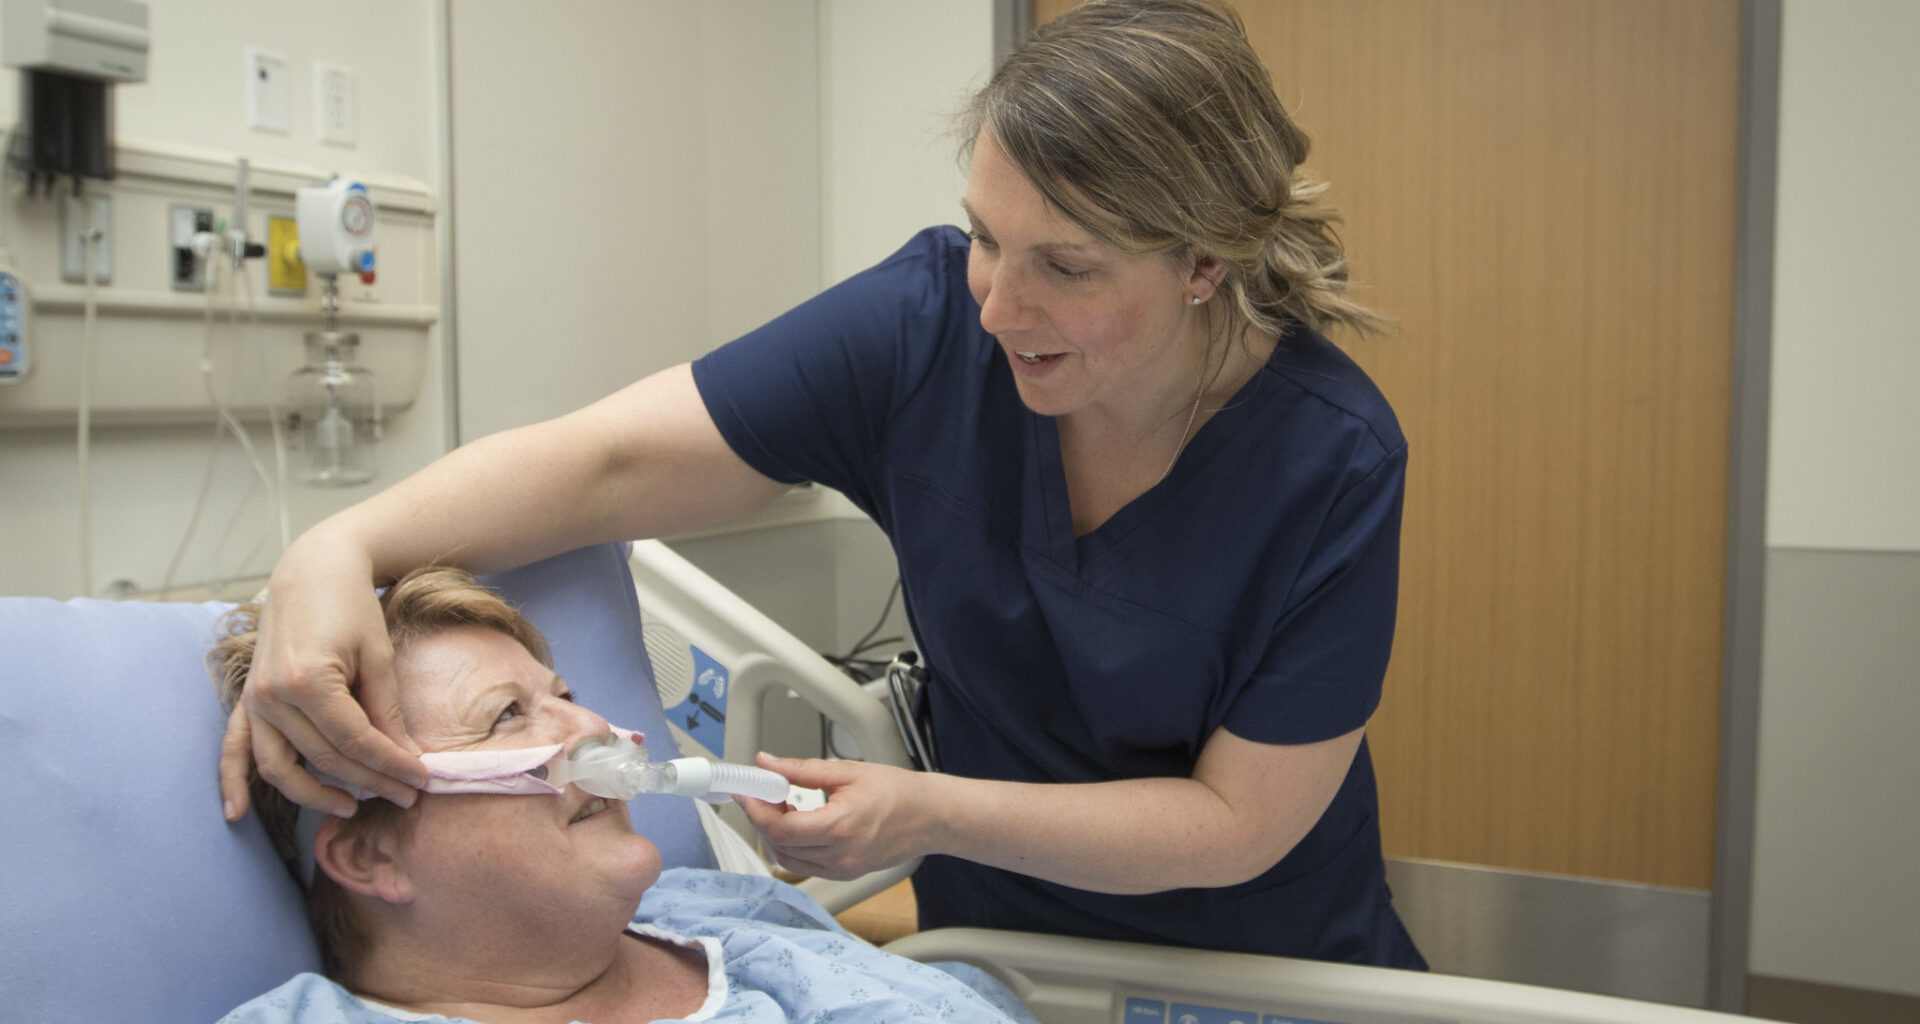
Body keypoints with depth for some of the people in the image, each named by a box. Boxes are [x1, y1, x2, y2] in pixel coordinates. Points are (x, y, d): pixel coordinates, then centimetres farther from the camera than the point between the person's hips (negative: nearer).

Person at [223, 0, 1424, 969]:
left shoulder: (1335, 458, -21)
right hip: (993, 934, 2)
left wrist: (927, 816, -25)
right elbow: (603, 463, -18)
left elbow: (1236, 823, -16)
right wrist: (340, 550, -33)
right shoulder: (932, 322, -16)